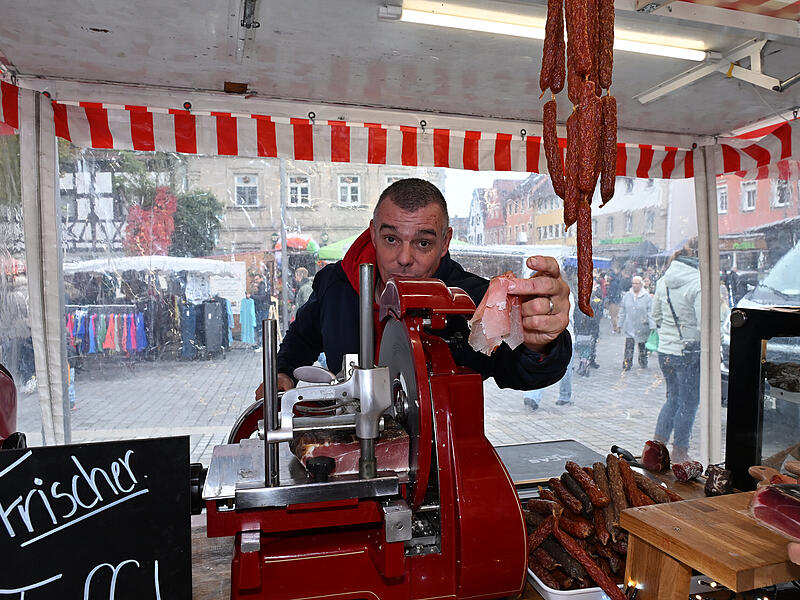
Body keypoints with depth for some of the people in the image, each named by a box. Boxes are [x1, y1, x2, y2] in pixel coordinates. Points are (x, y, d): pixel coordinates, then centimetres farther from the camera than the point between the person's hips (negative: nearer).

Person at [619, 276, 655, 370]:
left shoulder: (647, 296, -4)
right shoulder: (627, 295, 4)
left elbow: (650, 312, -5)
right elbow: (622, 311, 10)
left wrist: (652, 326, -10)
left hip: (642, 327, -1)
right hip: (629, 327, 1)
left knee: (642, 347, 13)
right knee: (629, 347, -5)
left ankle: (643, 364, 29)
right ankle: (626, 365, -1)